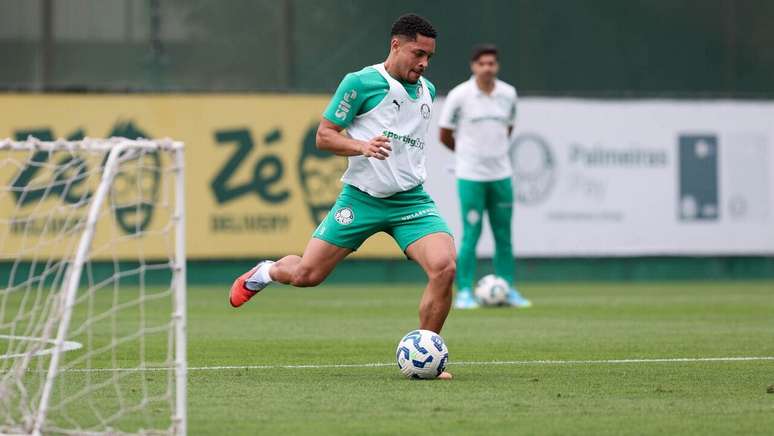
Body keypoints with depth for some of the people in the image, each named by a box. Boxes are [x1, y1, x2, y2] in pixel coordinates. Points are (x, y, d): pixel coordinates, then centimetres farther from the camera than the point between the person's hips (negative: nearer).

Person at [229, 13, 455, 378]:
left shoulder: (428, 91, 11)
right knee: (306, 274, 0)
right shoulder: (360, 83, -8)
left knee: (444, 267, -20)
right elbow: (324, 136, -7)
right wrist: (363, 146, -22)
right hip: (361, 197, -4)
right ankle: (265, 273, 38)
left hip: (411, 199, 4)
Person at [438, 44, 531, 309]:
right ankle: (464, 292, 1)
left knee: (504, 235, 7)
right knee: (471, 235, -5)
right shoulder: (459, 95, -8)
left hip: (501, 175, 4)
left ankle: (507, 289, 15)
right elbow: (445, 135, 2)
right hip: (471, 176, -4)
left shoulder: (508, 94, 3)